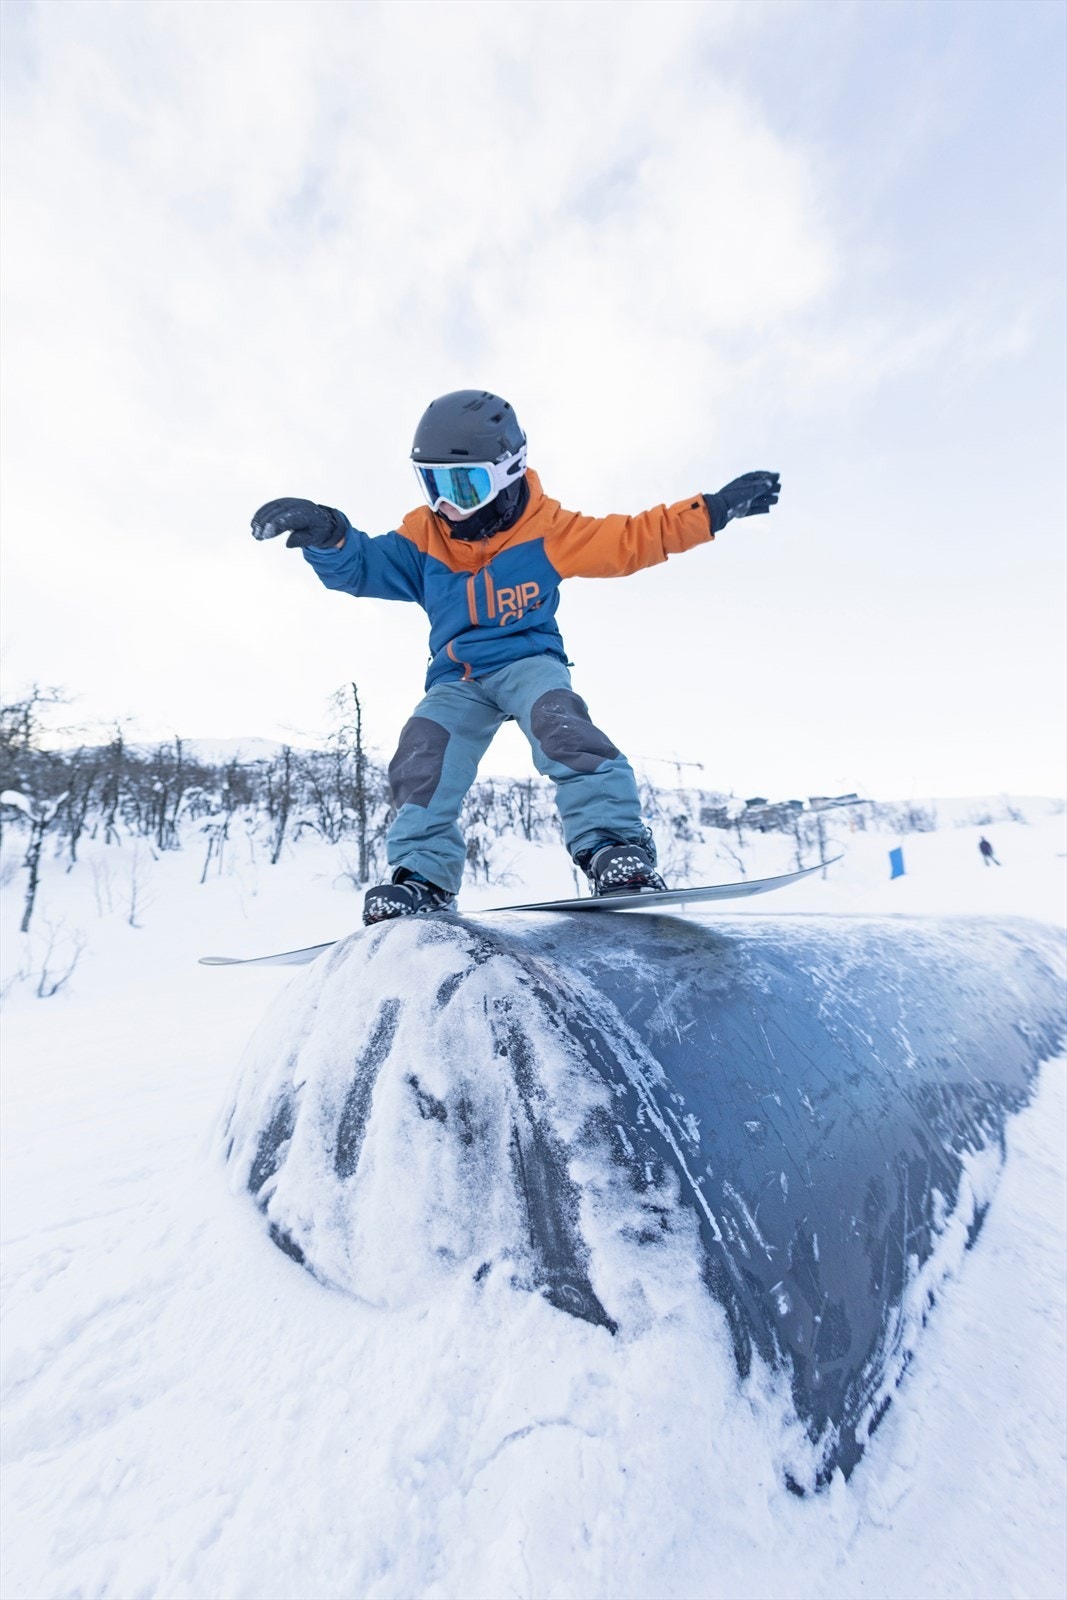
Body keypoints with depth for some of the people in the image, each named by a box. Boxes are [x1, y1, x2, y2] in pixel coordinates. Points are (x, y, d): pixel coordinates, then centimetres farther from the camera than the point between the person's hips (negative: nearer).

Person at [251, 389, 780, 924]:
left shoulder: (545, 529, -4)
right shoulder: (421, 540, 1)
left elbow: (629, 539, -2)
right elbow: (358, 567, 1)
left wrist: (712, 510, -6)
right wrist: (328, 536, -22)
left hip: (529, 661, -3)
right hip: (457, 678, 3)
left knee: (561, 725, -33)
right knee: (421, 756, -16)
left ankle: (613, 844, -36)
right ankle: (424, 874, -9)